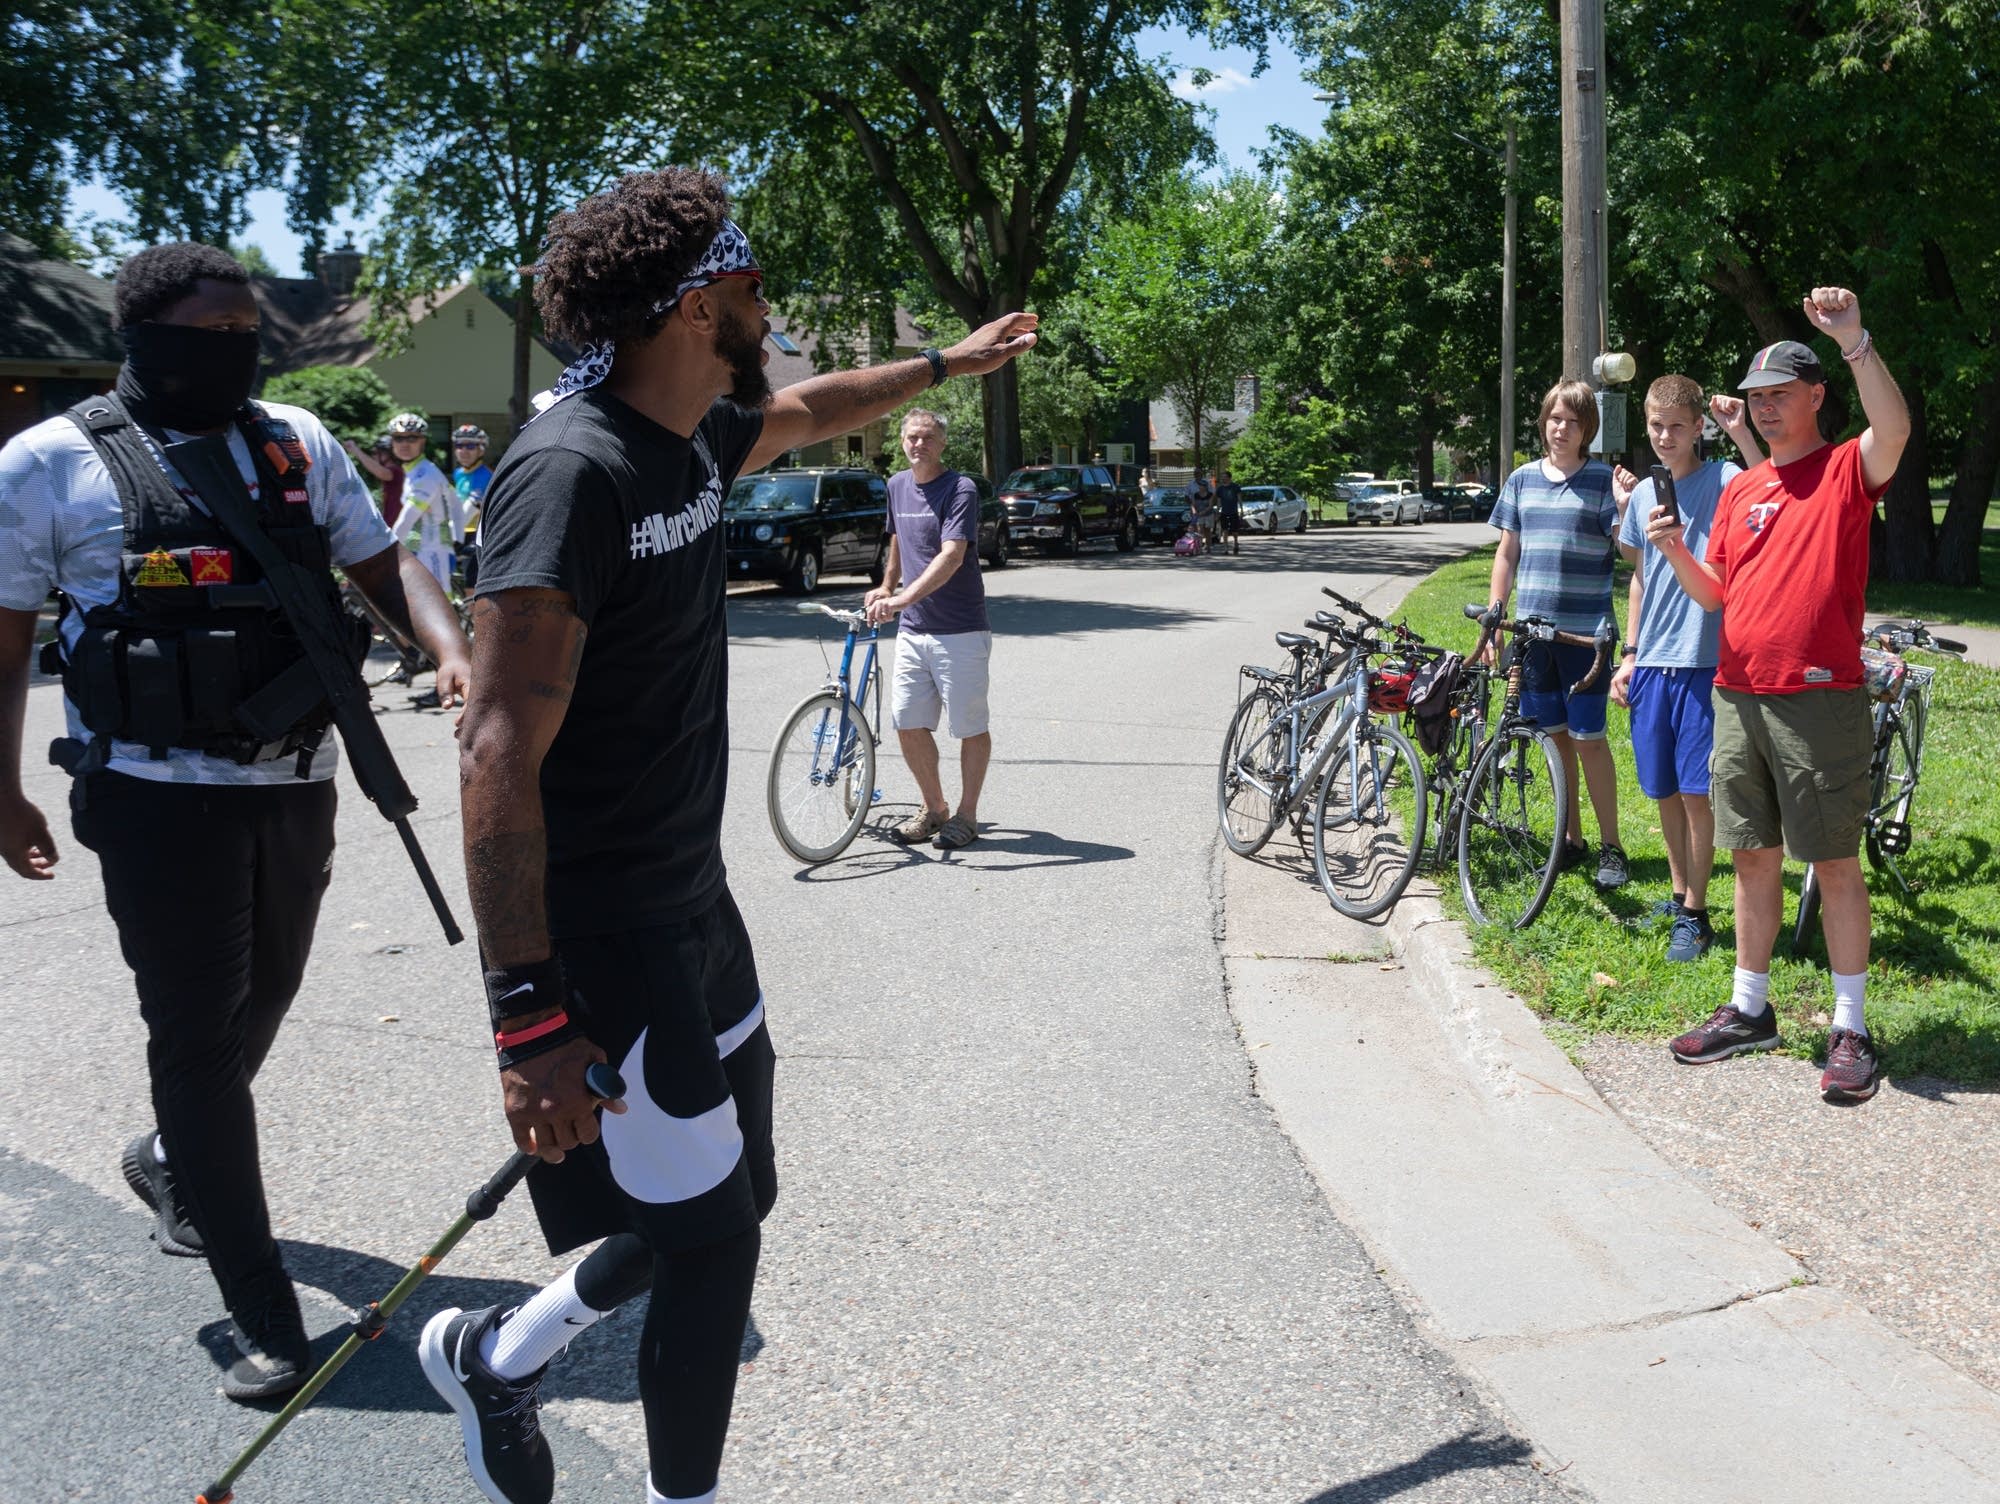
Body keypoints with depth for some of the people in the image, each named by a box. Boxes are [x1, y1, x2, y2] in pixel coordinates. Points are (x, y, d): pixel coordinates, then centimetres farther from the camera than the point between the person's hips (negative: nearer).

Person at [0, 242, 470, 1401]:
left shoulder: (299, 445, 6)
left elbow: (383, 566, 4)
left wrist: (454, 655, -15)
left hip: (297, 785, 5)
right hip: (160, 796, -4)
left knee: (258, 1012, 19)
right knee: (199, 1038, -1)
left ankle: (171, 1162, 49)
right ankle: (266, 1317, 7)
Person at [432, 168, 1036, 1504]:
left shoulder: (696, 438, 5)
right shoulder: (573, 470, -23)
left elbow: (810, 413, 31)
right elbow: (501, 755, -28)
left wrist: (949, 364, 43)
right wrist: (529, 1014, -31)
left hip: (691, 900, 10)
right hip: (602, 936, -10)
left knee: (734, 1191, 18)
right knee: (711, 1241, -2)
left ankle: (498, 1356, 36)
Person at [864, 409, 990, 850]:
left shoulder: (960, 489, -11)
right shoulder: (897, 486, 10)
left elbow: (951, 556, -24)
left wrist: (901, 599, -33)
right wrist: (885, 587, 24)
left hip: (960, 631, -6)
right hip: (912, 630, 6)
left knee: (970, 726, 2)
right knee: (907, 723, 5)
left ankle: (966, 814, 15)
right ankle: (934, 808, 21)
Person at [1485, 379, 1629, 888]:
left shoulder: (1603, 480, -1)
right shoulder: (1522, 480, 10)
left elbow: (1624, 549, -7)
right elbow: (1507, 552, 14)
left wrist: (1626, 507, -25)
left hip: (1584, 630, -4)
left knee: (1588, 738, -3)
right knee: (1555, 736, 10)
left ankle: (1611, 846, 7)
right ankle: (1571, 839, 21)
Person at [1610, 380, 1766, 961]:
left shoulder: (1723, 481, -5)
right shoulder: (1642, 494, 10)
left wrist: (1741, 434, -34)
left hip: (1704, 660, -5)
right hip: (1652, 663, 5)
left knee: (1697, 793, -2)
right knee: (1664, 790, 13)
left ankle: (1695, 914, 8)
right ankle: (1679, 895, 29)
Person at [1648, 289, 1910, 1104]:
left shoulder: (1847, 471, -2)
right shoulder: (1739, 490, 15)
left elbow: (1893, 429, -25)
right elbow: (1714, 593, 14)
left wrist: (1854, 340, -34)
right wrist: (1675, 551, -5)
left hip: (1820, 699, -6)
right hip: (1738, 698, 6)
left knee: (1835, 861, 0)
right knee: (1753, 855, 12)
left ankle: (1851, 1029, 7)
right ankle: (1749, 1009, 23)